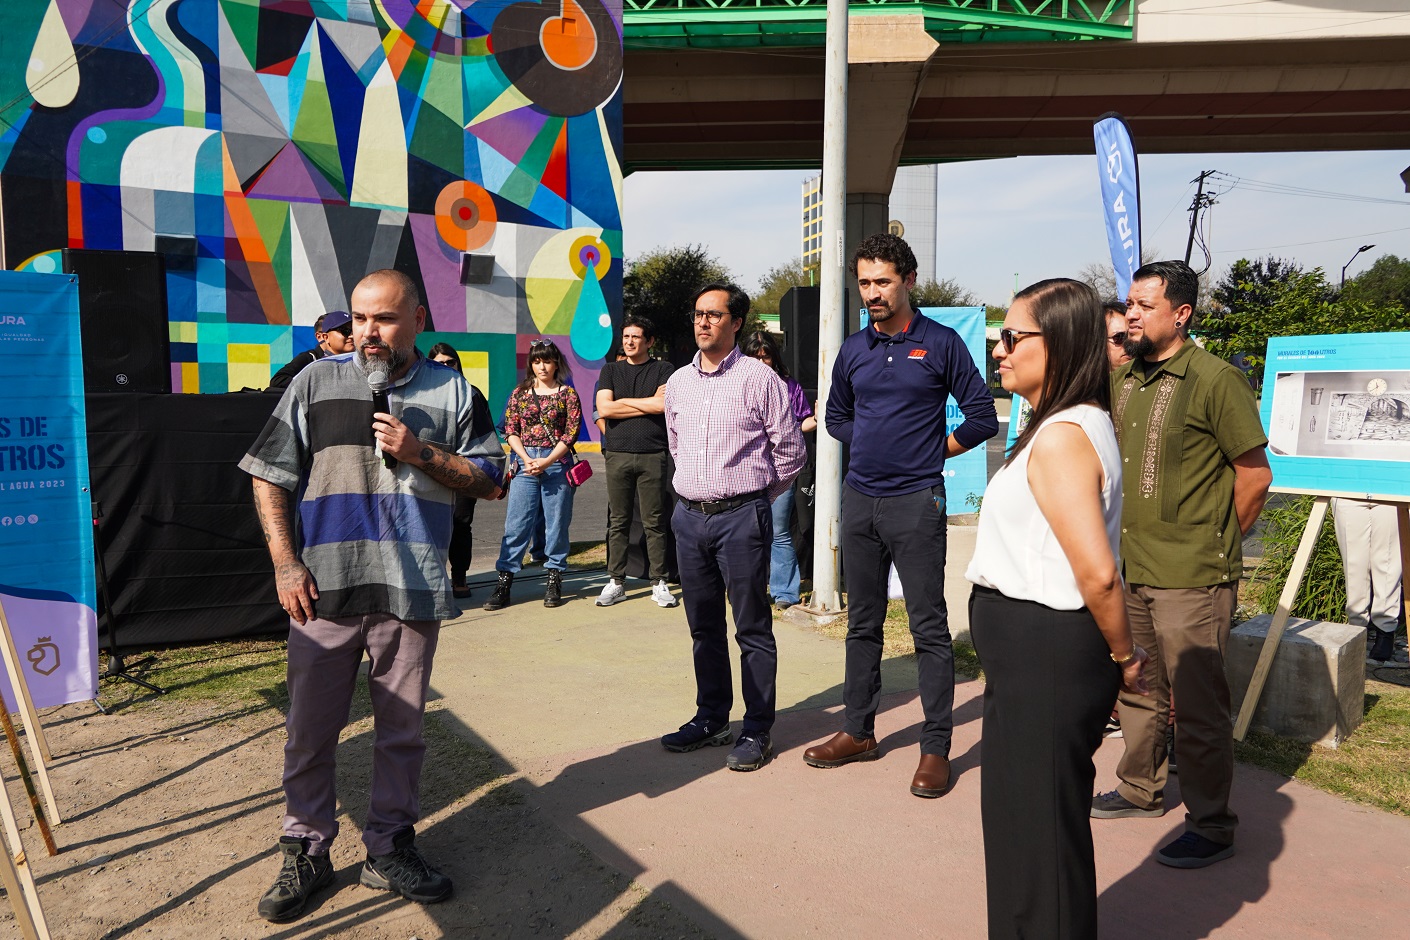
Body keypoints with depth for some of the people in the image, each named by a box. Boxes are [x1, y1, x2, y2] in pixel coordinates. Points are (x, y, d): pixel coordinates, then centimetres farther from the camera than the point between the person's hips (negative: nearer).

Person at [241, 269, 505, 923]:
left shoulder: (453, 393, 5)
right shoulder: (317, 381, 4)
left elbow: (488, 481, 4)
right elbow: (270, 477, 4)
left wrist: (420, 453, -11)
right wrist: (286, 564, -4)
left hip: (412, 592, 1)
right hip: (323, 589, 0)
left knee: (401, 728, 11)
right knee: (310, 728, 8)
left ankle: (389, 849, 27)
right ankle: (306, 852, 27)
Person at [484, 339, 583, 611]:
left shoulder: (567, 393, 4)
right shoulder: (520, 393, 11)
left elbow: (571, 432, -3)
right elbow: (510, 430, 6)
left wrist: (546, 461, -12)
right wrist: (526, 459, -9)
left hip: (557, 462, -1)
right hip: (525, 462, 1)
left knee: (556, 522, 3)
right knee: (516, 523, -1)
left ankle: (554, 580, 13)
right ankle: (504, 581, 2)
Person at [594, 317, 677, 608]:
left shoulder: (663, 369, 7)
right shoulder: (610, 371, 14)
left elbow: (663, 404, -11)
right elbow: (604, 409, -1)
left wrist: (623, 401, -2)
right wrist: (648, 404, -2)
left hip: (652, 455, -2)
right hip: (617, 454, 2)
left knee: (654, 523, 1)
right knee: (618, 522, 5)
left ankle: (659, 582, 8)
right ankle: (616, 582, 12)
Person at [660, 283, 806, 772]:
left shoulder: (759, 378, -6)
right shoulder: (678, 381, 11)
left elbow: (791, 451, -1)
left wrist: (754, 496, 7)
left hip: (741, 518, -6)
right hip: (689, 516, 6)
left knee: (752, 629, 1)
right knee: (703, 626, 14)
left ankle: (757, 731, 11)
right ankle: (711, 719, 27)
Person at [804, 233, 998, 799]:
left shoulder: (941, 344, -2)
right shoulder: (853, 350, 10)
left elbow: (982, 417, 0)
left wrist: (931, 451, 2)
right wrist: (872, 445, 9)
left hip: (916, 502, -5)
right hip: (859, 498, 5)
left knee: (929, 626, -1)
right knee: (862, 622, 13)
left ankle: (936, 747, 9)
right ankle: (859, 731, 25)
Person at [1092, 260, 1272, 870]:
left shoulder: (1216, 380, -12)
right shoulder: (1122, 380, 9)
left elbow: (1255, 476, -9)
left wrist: (1216, 545, 0)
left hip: (1191, 579, -7)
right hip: (1130, 571, 7)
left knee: (1198, 704, 2)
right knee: (1136, 689, 20)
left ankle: (1211, 826, 18)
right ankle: (1140, 790, 38)